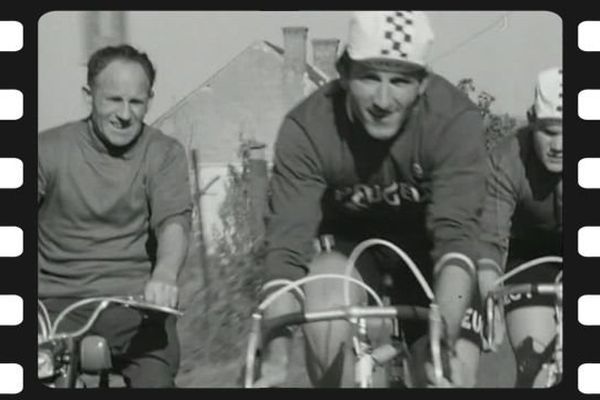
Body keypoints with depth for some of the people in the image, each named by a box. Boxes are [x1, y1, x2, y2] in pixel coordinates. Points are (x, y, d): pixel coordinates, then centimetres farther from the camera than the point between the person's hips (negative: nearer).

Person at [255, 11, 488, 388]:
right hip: (350, 241, 0)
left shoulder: (455, 119, -32)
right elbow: (287, 244, -33)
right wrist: (275, 359, -45)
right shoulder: (307, 128, -29)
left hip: (426, 243, 0)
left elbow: (456, 235, -40)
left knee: (455, 372, -17)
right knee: (323, 310, -31)